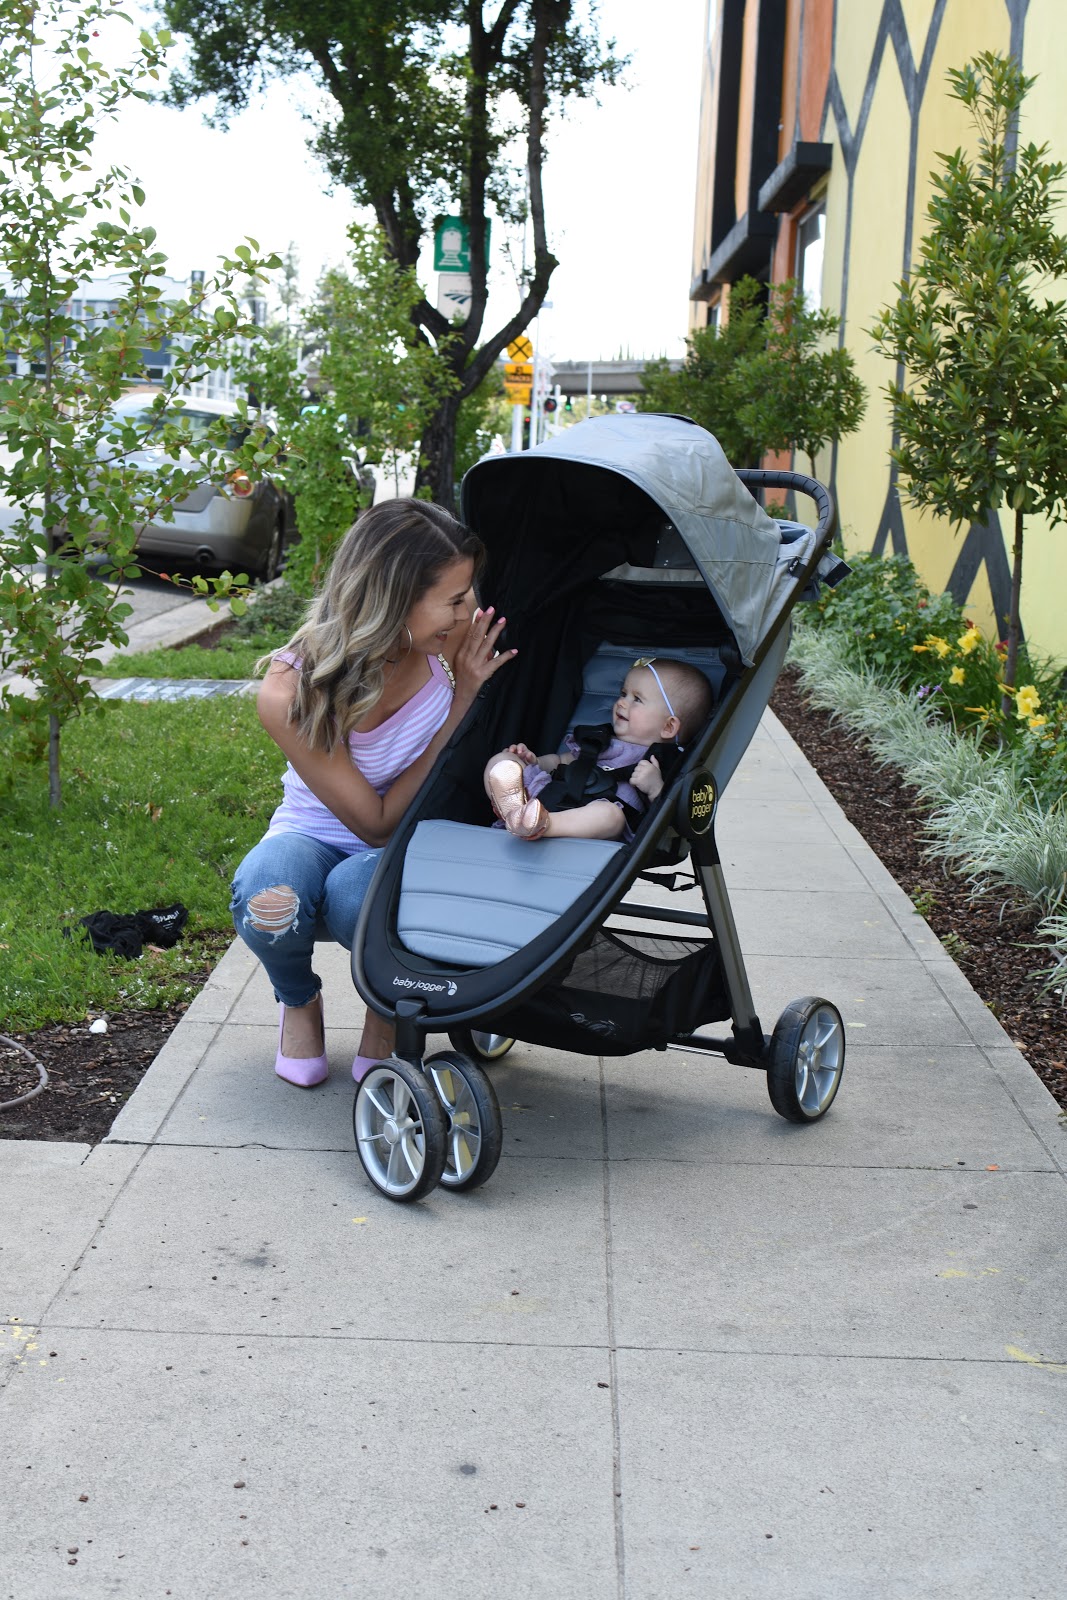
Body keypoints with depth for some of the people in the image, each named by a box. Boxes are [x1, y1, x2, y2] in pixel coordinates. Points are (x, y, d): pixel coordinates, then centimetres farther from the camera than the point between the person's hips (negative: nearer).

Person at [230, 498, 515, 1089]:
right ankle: (299, 1002, 1)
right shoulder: (290, 693, -28)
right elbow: (377, 823, -23)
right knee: (266, 894, -36)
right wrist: (462, 698, -27)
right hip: (315, 838, -1)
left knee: (354, 893, -35)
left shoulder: (452, 635, -19)